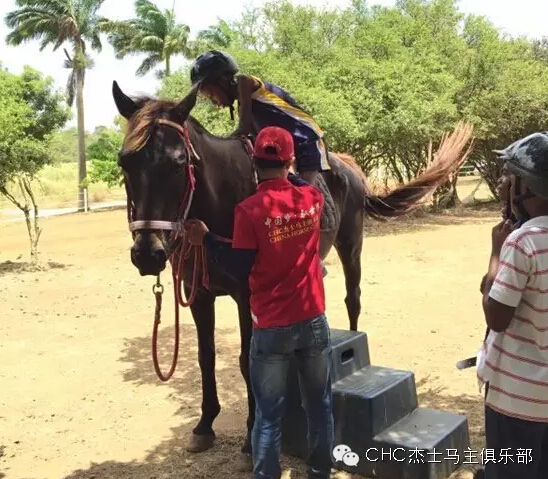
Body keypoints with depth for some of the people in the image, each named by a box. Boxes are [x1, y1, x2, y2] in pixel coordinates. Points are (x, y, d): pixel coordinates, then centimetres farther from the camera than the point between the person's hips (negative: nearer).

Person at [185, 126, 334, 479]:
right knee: (321, 406, 19)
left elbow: (240, 270, -11)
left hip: (272, 328, -4)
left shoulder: (249, 210, -16)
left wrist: (206, 239, -2)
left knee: (269, 415, 9)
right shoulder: (313, 198, -3)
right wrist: (287, 172, 24)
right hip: (314, 321, 4)